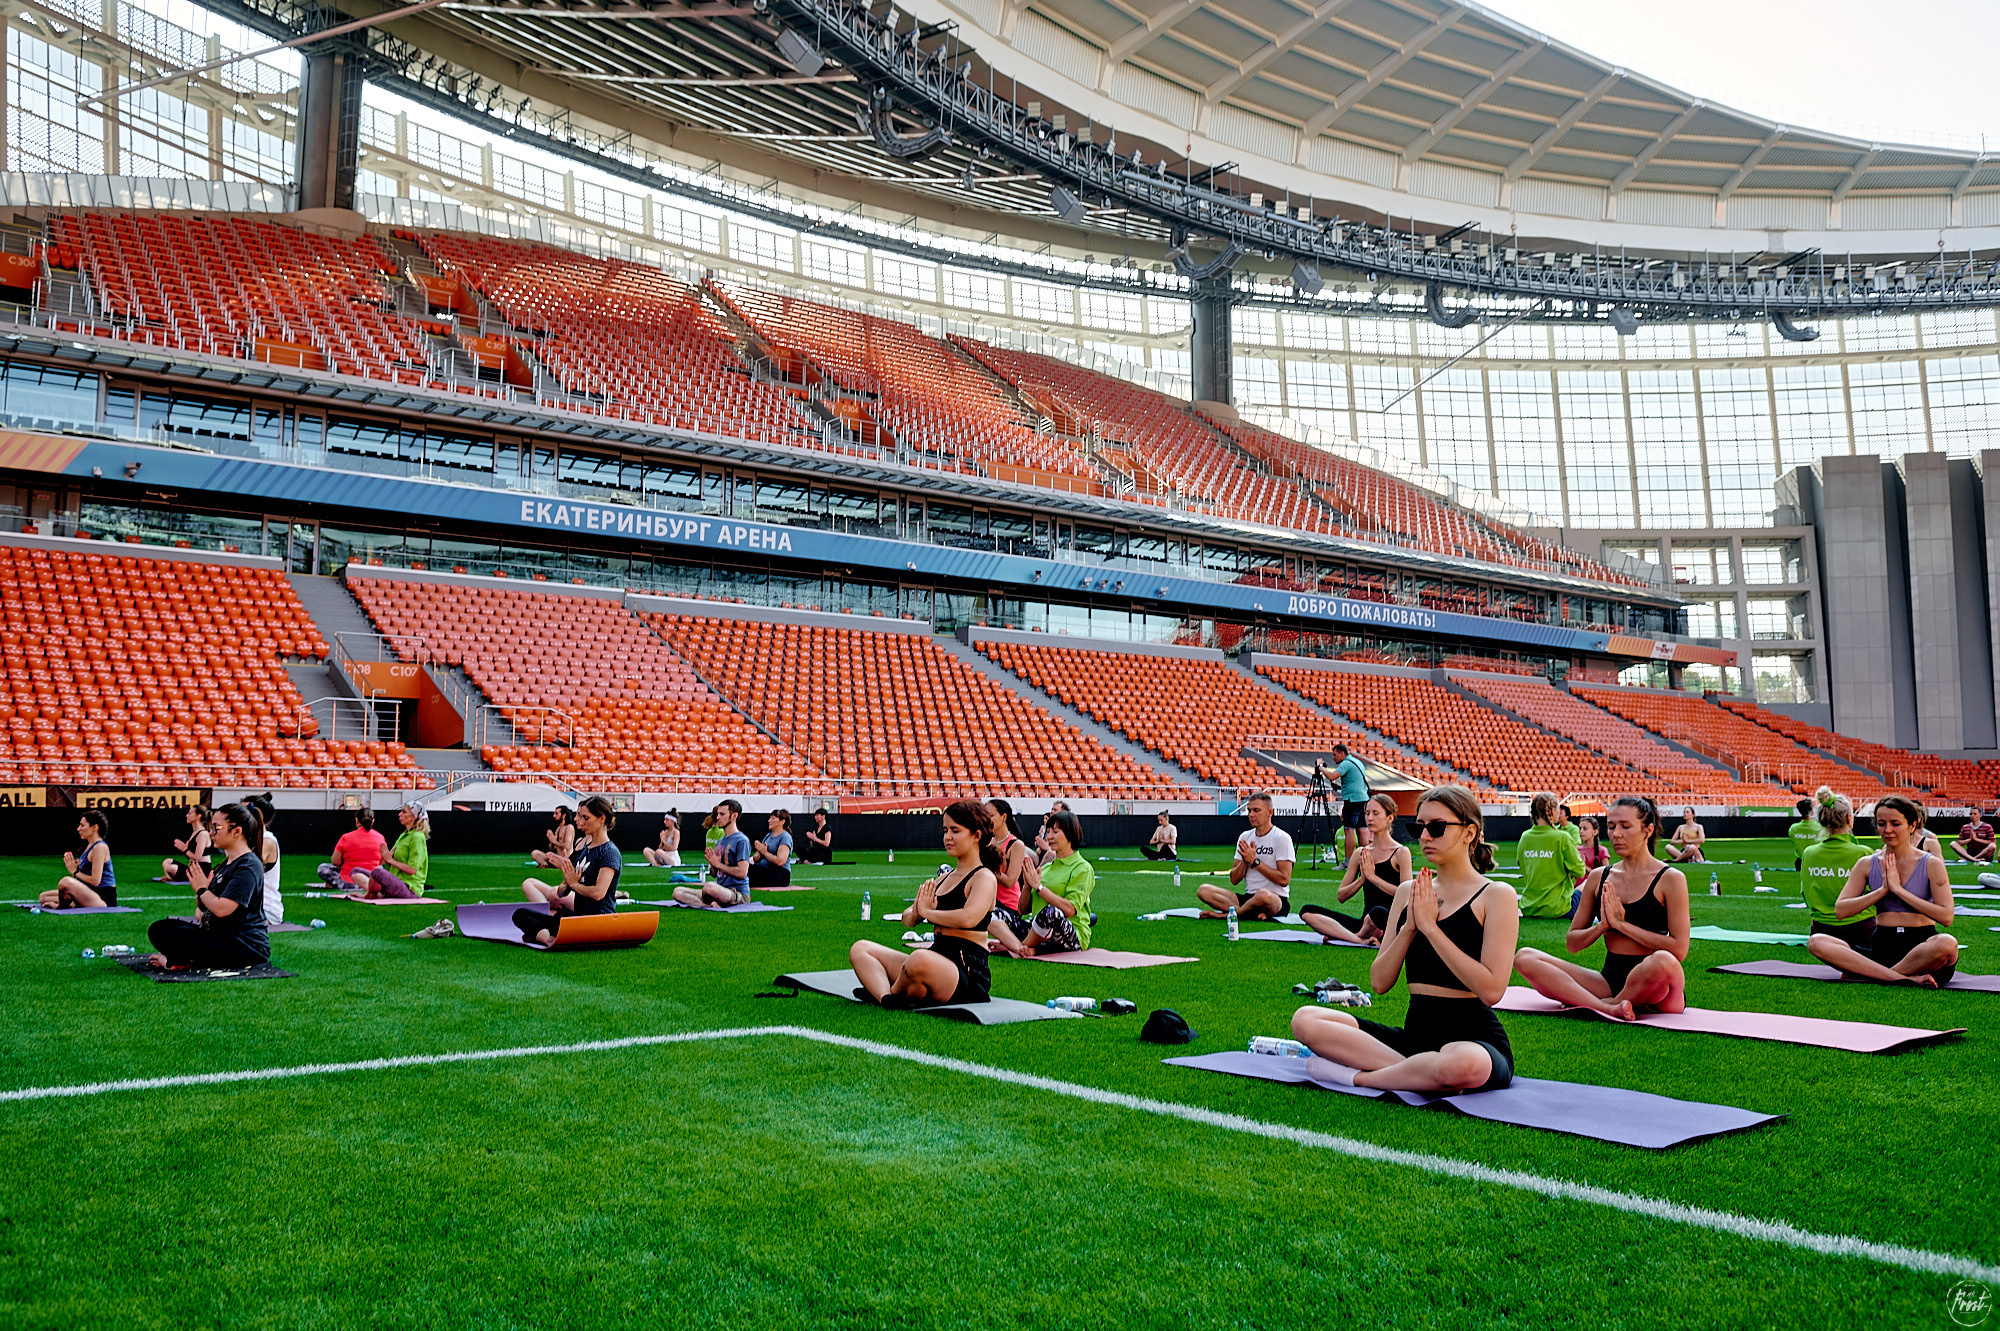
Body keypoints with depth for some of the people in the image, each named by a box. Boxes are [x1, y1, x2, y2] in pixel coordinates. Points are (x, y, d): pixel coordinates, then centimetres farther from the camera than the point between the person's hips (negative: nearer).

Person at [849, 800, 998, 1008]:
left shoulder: (985, 878, -4)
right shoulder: (944, 878, 21)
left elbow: (968, 918, -25)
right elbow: (907, 920, 19)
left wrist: (928, 912, -10)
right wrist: (915, 913, -6)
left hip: (969, 973, -9)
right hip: (937, 963, 9)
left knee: (920, 959, -43)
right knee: (860, 949, 2)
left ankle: (895, 993, -9)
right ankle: (886, 997, -29)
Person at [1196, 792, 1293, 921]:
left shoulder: (1281, 838, -4)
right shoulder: (1244, 837, 13)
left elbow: (1284, 879, -13)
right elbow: (1234, 880, 12)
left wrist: (1254, 861, -13)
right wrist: (1245, 861, -8)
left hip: (1277, 900, -6)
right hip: (1248, 897, 6)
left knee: (1263, 895, -43)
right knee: (1203, 890, -14)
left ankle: (1226, 914, -17)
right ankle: (1253, 913, -26)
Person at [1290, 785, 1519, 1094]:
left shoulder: (1496, 895, -3)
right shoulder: (1409, 892, 13)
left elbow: (1491, 990, -16)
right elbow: (1379, 982, 7)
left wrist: (1430, 927, -14)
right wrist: (1409, 927, -8)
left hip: (1475, 1037, -5)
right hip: (1416, 1032, 5)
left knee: (1465, 1064, -44)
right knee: (1305, 1020, -14)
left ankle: (1357, 1075, -18)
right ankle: (1425, 1075, -20)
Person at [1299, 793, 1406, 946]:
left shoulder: (1400, 852, 0)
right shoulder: (1360, 853, 15)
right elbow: (1342, 896, 14)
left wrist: (1373, 876, -10)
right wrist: (1362, 879, -3)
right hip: (1365, 921, 5)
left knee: (1378, 912, -43)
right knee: (1307, 911, -12)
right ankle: (1359, 939, -26)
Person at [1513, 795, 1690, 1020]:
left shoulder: (1670, 879, -2)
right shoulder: (1598, 878, 12)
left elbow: (1679, 949, -13)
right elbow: (1573, 943, 13)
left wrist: (1622, 924, -12)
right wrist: (1602, 926, -7)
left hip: (1651, 985, -5)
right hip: (1610, 980, 5)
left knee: (1663, 961, -42)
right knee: (1525, 958, -14)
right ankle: (1610, 1008, -30)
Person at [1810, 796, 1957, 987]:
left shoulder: (1931, 864, 2)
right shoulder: (1866, 865, 10)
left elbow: (1946, 916, -10)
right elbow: (1840, 910, 1)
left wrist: (1899, 889, -11)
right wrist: (1883, 890, -9)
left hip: (1920, 945, -2)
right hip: (1881, 946, 2)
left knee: (1947, 943, -39)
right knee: (1816, 942, -23)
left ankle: (1867, 972, -23)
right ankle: (1904, 978, -30)